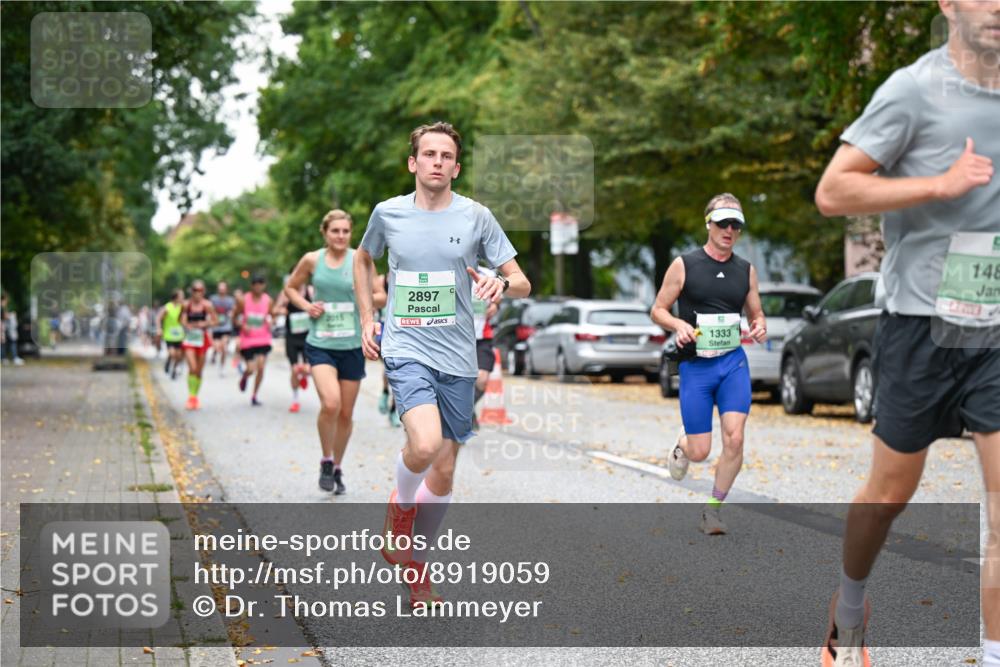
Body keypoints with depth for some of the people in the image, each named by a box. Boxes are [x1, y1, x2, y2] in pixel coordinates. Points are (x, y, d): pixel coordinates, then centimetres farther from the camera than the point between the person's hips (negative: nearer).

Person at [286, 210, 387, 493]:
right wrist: (306, 306, -3)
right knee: (330, 403, -22)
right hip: (320, 345, -2)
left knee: (346, 413, 8)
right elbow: (290, 287, 15)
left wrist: (369, 297, -16)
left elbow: (381, 296, 6)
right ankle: (326, 462, 1)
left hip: (352, 346, 2)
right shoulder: (312, 260, 0)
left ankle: (337, 468, 29)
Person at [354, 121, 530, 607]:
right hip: (406, 350, -2)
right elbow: (363, 259, 24)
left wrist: (502, 283, -22)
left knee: (444, 473, 7)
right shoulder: (388, 213, 3)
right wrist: (367, 320, 14)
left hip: (457, 359, 2)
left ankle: (416, 562, 28)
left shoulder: (476, 217, 1)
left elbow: (523, 284, 2)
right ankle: (399, 510, 4)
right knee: (424, 445, -27)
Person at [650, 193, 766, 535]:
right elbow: (657, 310, 3)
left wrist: (759, 326, -4)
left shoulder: (746, 270, 8)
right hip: (695, 365, -2)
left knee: (734, 438, -14)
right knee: (700, 451, -2)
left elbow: (756, 312, 19)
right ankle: (682, 444, 37)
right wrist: (678, 325, -17)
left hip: (734, 362, 2)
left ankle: (714, 508, 5)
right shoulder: (684, 265, -1)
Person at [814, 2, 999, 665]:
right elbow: (831, 193, -15)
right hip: (923, 327, -4)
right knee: (891, 492, 11)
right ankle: (849, 613, 37)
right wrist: (943, 184, -21)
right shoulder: (915, 90, -11)